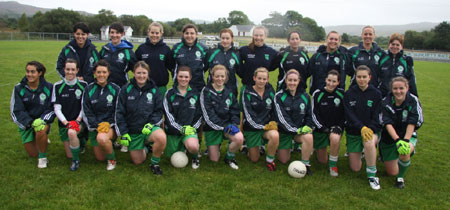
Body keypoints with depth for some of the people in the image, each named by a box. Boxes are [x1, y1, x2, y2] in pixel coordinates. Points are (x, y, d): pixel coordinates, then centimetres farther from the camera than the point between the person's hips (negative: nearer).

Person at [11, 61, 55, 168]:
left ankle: (43, 157, -12)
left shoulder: (48, 87, -9)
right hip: (25, 123, 2)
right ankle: (41, 140, 41)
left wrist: (42, 120, -26)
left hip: (43, 120, -2)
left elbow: (52, 108, -8)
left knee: (41, 131, -38)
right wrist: (30, 122, -25)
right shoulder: (18, 88, -7)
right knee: (33, 154, 6)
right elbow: (16, 111, -9)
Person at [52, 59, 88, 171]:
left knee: (72, 132, -38)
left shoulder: (83, 85, -1)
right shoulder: (58, 86, 1)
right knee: (69, 155, 2)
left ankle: (76, 160, -16)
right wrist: (65, 122, -16)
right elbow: (57, 108, -2)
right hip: (64, 123, 2)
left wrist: (77, 120, -15)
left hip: (80, 121, -2)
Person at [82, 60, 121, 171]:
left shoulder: (115, 89, -2)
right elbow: (86, 112, 0)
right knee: (100, 158, 5)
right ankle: (110, 143, 38)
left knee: (102, 138, -37)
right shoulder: (89, 89, 2)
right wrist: (98, 125, -14)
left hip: (111, 125, -3)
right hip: (94, 125, 3)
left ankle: (112, 159, -8)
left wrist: (108, 124, -16)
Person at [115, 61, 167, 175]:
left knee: (162, 137, -35)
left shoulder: (154, 90, -1)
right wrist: (123, 132, -5)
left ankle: (155, 163, -8)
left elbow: (159, 111, 0)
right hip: (132, 130, 1)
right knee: (138, 161, 5)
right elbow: (119, 112, 0)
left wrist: (151, 124, -17)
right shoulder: (126, 89, -2)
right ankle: (145, 148, 40)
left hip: (149, 127, -1)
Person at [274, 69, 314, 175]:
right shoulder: (279, 96, -9)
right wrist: (295, 129, -23)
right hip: (284, 131, -1)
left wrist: (308, 126, -13)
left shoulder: (305, 96, 1)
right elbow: (281, 117, -16)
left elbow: (309, 115, 7)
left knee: (309, 137, -34)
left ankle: (305, 164, -13)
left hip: (301, 128, 1)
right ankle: (289, 147, 38)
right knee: (284, 161, 4)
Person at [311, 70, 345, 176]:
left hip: (336, 127, 0)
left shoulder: (341, 93, -3)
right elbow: (314, 114, -6)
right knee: (322, 161, 4)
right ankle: (316, 148, 40)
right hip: (320, 128, 0)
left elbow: (344, 113, 2)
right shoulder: (317, 94, -7)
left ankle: (333, 165, -13)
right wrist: (323, 128, -15)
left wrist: (339, 127, -12)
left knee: (335, 138, -38)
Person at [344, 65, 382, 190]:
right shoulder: (349, 94, -2)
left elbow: (377, 116, -7)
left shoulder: (376, 94, -2)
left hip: (372, 130, -1)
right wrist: (362, 127, -28)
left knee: (369, 143, -39)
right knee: (355, 169, 0)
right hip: (353, 132, 1)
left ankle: (372, 175, -18)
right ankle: (356, 152, 35)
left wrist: (370, 129, -24)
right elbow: (349, 115, -12)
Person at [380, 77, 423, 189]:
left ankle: (401, 177, -7)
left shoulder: (413, 101, -14)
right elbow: (387, 124, -23)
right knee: (392, 172, 6)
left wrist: (405, 140, -32)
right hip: (389, 138, 1)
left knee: (405, 152, -37)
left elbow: (412, 123, -20)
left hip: (408, 136, -1)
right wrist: (397, 140, -36)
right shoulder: (386, 102, -14)